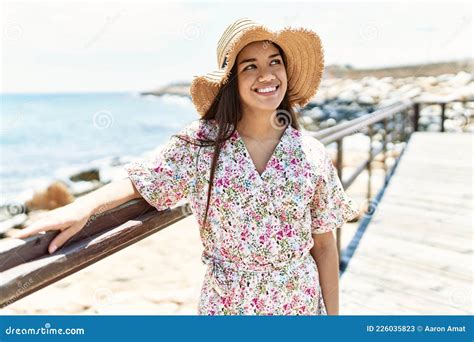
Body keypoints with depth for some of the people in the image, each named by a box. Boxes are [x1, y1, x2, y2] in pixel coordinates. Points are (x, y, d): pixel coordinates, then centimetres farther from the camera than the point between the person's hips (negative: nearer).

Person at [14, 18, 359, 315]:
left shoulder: (312, 155, -8)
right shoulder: (199, 143, -13)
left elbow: (324, 246, -2)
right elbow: (141, 182, -2)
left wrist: (332, 315, 1)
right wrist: (85, 205, -20)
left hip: (300, 305, 2)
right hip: (224, 306, -1)